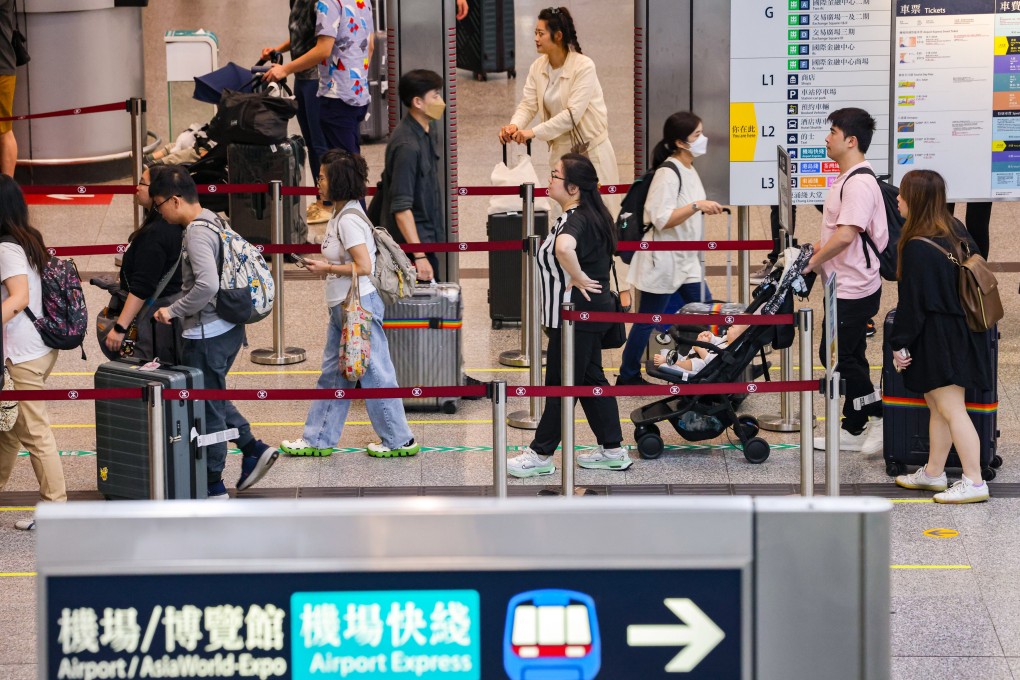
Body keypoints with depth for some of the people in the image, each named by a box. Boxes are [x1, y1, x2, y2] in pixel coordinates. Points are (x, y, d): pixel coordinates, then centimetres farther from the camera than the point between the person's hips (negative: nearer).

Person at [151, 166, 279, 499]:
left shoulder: (197, 232, -20)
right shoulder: (214, 221, 10)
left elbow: (207, 285, -31)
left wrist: (174, 310, -19)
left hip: (208, 334, -10)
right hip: (228, 327, 10)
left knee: (207, 408, 1)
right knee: (213, 398, 23)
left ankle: (212, 485, 10)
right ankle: (254, 449, 21)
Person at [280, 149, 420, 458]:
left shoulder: (349, 220, -20)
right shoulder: (340, 214, 10)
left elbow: (364, 267, -25)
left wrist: (327, 268, -16)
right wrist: (322, 265, 10)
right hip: (342, 307, 11)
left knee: (375, 374, -1)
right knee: (332, 374, 15)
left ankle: (400, 440, 10)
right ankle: (318, 439, 22)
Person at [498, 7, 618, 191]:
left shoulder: (584, 67, -18)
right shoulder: (537, 67, 1)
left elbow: (572, 114, -24)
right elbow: (528, 105, -1)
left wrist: (534, 132, -30)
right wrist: (515, 125, -24)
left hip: (590, 150, -6)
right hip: (560, 150, 6)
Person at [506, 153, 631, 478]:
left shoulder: (577, 220, -23)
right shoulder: (588, 215, 9)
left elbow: (564, 248, -46)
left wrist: (579, 278, -31)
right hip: (588, 312, 11)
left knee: (561, 384, 0)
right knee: (591, 380, 15)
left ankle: (541, 454, 10)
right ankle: (612, 451, 20)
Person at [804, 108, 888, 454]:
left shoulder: (860, 184, -20)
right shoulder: (847, 179, 13)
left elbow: (845, 235, -28)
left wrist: (813, 261, -18)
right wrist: (818, 249, 12)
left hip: (854, 289, -11)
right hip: (847, 286, 11)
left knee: (836, 357, -6)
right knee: (848, 358, 14)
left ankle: (881, 416, 2)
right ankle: (854, 431, 20)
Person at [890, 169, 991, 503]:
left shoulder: (916, 247, -19)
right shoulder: (956, 232, 6)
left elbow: (912, 302, -17)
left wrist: (900, 344, -9)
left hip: (936, 340, -9)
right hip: (961, 334, 9)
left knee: (951, 409, -8)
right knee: (937, 406, 19)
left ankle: (974, 482, -9)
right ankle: (933, 473, 29)